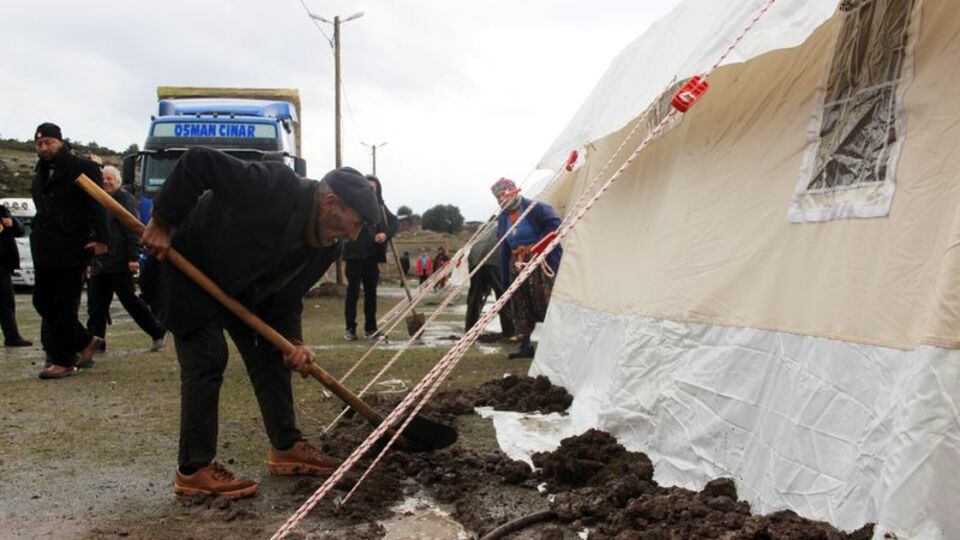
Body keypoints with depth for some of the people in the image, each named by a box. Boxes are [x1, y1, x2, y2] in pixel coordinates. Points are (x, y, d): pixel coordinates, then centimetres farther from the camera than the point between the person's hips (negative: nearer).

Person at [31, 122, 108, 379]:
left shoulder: (82, 167, -6)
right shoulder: (42, 172, 17)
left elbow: (98, 205, -13)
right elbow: (42, 207, 21)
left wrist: (100, 239, -21)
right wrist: (38, 239, 14)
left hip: (71, 249, -8)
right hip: (44, 250, 8)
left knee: (64, 305, -2)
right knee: (43, 301, 9)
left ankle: (63, 360, 7)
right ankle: (85, 341, 23)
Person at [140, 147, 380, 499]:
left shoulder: (327, 247, -9)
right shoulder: (275, 188, -33)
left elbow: (287, 295, -3)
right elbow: (198, 162, -34)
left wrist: (293, 341, -19)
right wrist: (162, 223, -29)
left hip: (240, 286, 8)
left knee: (270, 355, 7)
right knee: (207, 359, -13)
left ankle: (286, 448, 19)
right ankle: (194, 470, -2)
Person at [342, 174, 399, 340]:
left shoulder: (380, 206, 8)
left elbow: (395, 222, 8)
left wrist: (386, 233, -10)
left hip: (372, 256, 4)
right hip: (354, 255, -3)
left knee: (371, 292, 8)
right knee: (352, 292, -1)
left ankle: (370, 328, 17)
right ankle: (350, 328, 5)